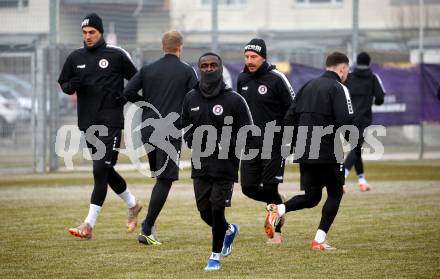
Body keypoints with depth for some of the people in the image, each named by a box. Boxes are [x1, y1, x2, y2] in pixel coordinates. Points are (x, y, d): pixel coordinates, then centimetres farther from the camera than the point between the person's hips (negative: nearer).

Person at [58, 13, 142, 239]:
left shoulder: (117, 55, -3)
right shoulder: (75, 58, 8)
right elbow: (63, 83, 16)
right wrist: (72, 86, -7)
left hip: (111, 122, -6)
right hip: (88, 123, 6)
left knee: (100, 169, -13)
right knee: (105, 170, 14)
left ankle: (89, 224, -14)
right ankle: (132, 205, 37)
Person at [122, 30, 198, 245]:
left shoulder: (148, 69, 7)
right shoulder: (187, 71, -2)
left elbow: (128, 92, 0)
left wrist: (148, 102, 14)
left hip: (148, 130, 5)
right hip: (171, 131, -5)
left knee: (159, 177, 18)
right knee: (165, 180, -3)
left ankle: (150, 226, 11)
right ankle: (147, 229, -12)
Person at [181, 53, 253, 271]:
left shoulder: (234, 100, -5)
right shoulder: (191, 99, 7)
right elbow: (185, 129, 17)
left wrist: (226, 144, -17)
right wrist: (194, 140, -4)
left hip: (225, 165, -4)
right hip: (200, 165, 4)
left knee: (217, 210, -7)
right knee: (204, 211, 7)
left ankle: (215, 255, 9)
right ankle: (229, 230, 39)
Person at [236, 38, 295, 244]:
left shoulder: (276, 79, -10)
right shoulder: (242, 79, 8)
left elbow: (292, 109, -6)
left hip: (274, 143, -6)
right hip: (250, 144, 6)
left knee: (269, 187, -6)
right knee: (249, 188, 2)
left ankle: (276, 231, 7)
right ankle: (277, 206, 29)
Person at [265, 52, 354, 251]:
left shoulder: (308, 86, 15)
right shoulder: (338, 88, -8)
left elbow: (290, 117, 12)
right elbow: (346, 121, -19)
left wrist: (296, 143, 18)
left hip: (304, 153, 6)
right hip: (328, 153, -6)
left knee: (311, 197, 15)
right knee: (335, 194, 9)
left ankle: (278, 209, -11)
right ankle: (319, 240, 0)